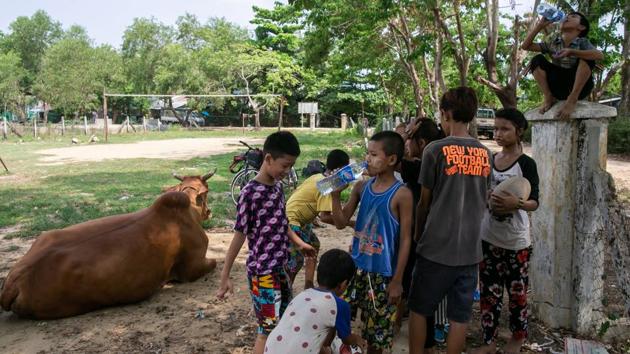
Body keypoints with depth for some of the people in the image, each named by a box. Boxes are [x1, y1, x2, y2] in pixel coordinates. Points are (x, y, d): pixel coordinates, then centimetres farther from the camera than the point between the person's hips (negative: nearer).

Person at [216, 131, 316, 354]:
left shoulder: (277, 186, 4)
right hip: (262, 271, -8)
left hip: (279, 268, 8)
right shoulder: (250, 193, -19)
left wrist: (299, 242, 26)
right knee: (268, 329, 1)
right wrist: (225, 276, -13)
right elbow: (240, 236, -16)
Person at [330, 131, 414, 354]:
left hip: (382, 273, -5)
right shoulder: (361, 187, 1)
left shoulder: (401, 194, -13)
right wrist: (335, 195, -10)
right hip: (356, 266, 5)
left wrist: (397, 280, -11)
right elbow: (342, 221, 6)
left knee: (377, 329, 10)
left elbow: (405, 240, -11)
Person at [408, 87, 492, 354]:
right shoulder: (484, 154, 5)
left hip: (437, 247, -4)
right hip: (470, 248, 4)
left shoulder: (436, 150, -10)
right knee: (459, 317, 11)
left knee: (419, 309, 13)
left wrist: (418, 235, 13)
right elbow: (481, 200, 12)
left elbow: (424, 202, -2)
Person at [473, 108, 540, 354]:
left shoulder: (526, 164, -11)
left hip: (516, 242, -4)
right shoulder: (489, 160, 4)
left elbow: (534, 202, -16)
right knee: (489, 292, 10)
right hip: (488, 238, 4)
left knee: (517, 292, 11)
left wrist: (517, 203, -33)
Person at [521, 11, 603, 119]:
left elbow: (600, 55, -22)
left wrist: (571, 52, -33)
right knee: (537, 60, -11)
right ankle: (549, 98, -11)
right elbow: (525, 46, 5)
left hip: (580, 87, -2)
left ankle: (572, 99, -26)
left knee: (586, 56, -25)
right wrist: (540, 25, -2)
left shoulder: (582, 42, -2)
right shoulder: (553, 43, 8)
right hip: (559, 88, 3)